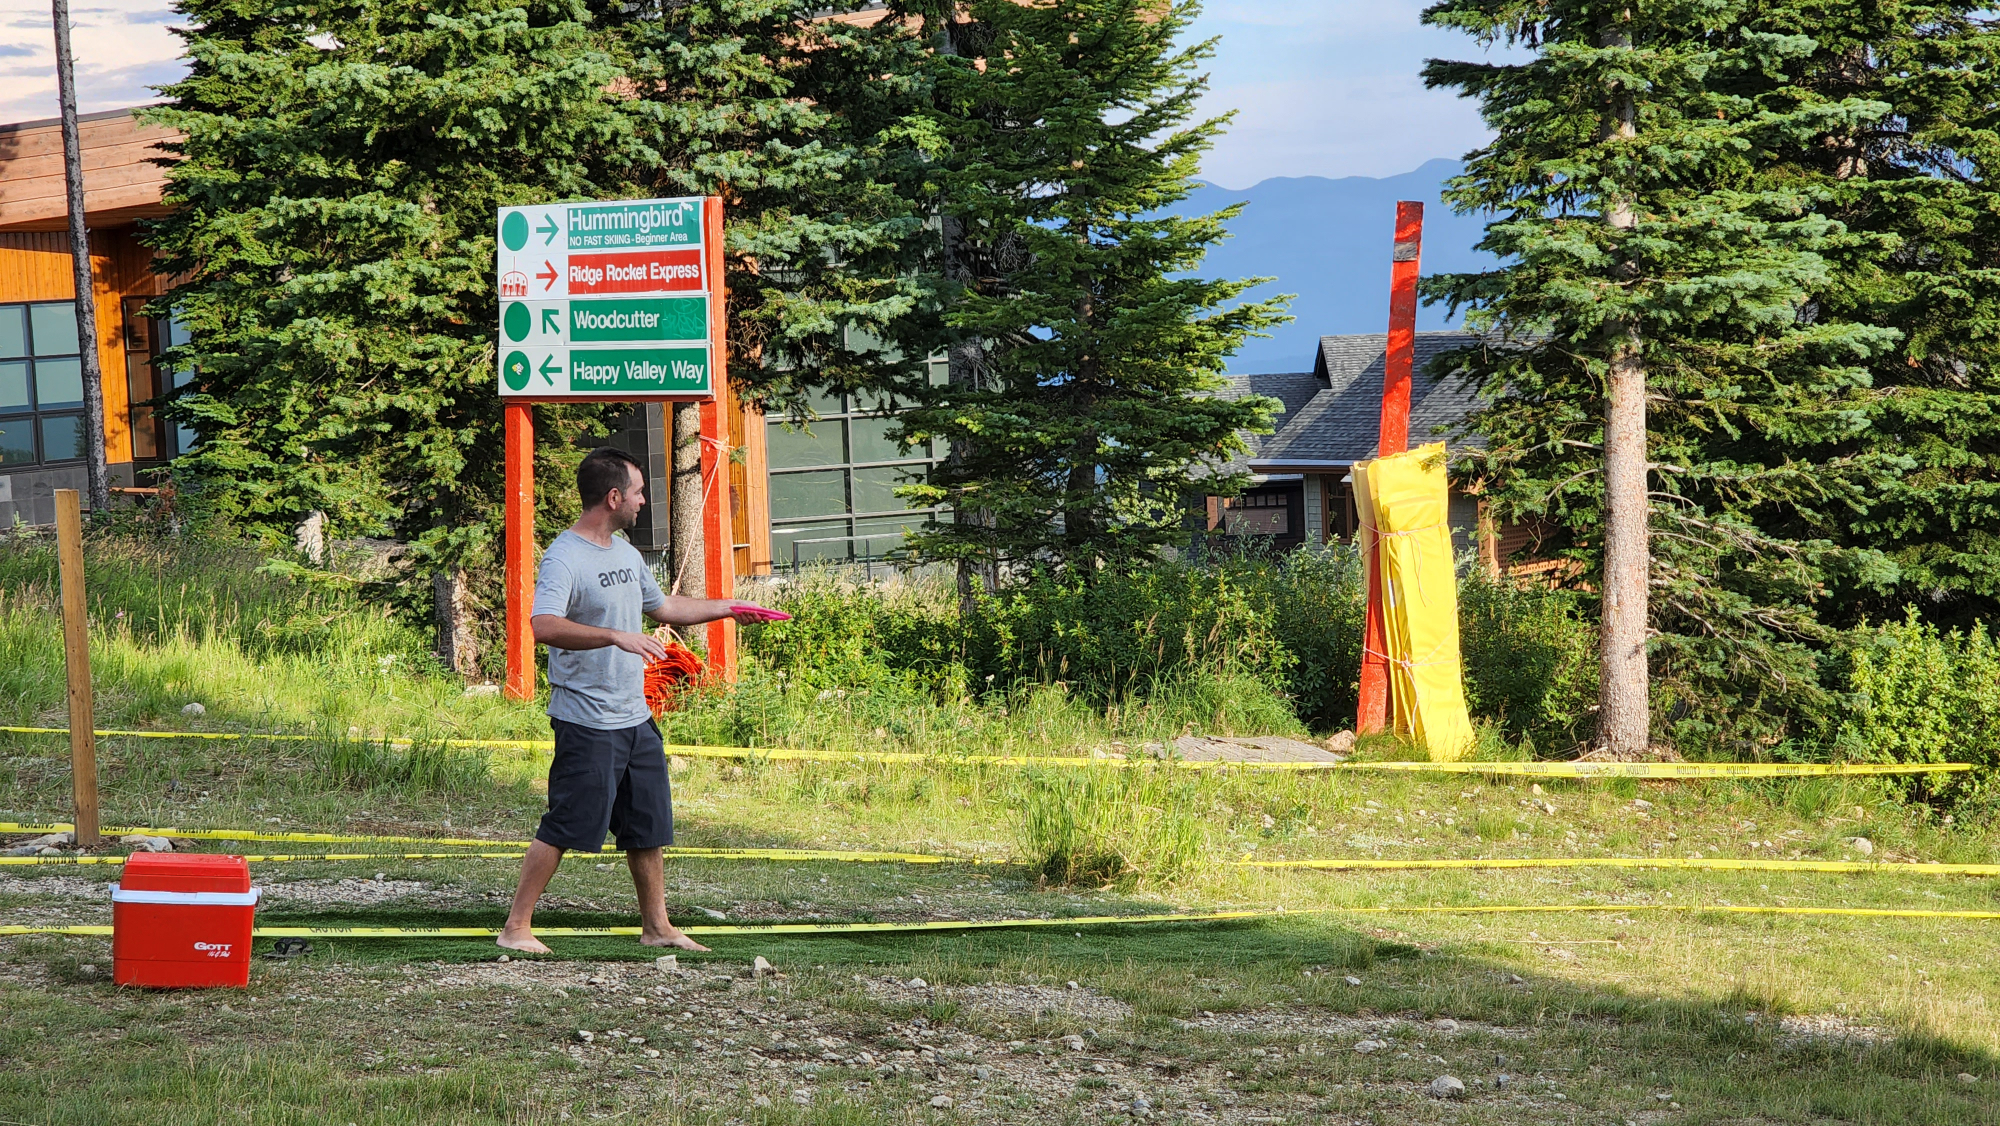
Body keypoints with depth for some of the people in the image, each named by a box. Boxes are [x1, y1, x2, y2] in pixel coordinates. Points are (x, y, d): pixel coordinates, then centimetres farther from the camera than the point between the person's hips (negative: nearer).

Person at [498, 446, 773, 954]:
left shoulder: (627, 553, 14)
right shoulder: (564, 558, -16)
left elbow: (662, 606, 31)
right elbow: (544, 626, -32)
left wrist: (728, 607, 34)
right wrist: (616, 635, -40)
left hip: (636, 720, 9)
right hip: (586, 724, -9)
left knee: (648, 828, 14)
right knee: (561, 830, -6)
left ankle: (657, 926, 25)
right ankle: (516, 927, 2)